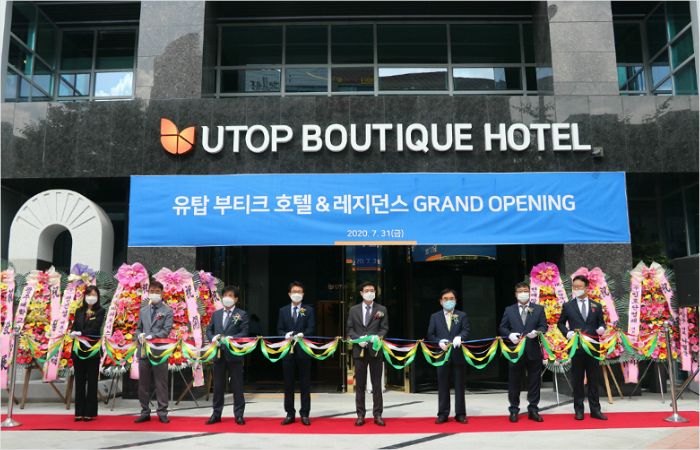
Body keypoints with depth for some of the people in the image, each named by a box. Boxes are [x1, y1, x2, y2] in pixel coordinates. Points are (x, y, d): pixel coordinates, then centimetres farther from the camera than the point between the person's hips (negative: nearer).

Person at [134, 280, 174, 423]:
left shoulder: (167, 311, 0)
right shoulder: (143, 310, 15)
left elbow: (166, 330, -8)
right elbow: (138, 328, 18)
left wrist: (151, 337, -18)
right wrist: (140, 336, -4)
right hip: (143, 351, 4)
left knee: (161, 384, 0)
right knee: (143, 383, 9)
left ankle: (162, 413, 8)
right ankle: (145, 412, 19)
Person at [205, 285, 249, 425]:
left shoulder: (242, 314, 0)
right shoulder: (216, 314, 14)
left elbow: (244, 333, -7)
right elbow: (209, 330, 12)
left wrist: (229, 338, -19)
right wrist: (213, 338, -8)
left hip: (234, 354, -4)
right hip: (219, 354, 4)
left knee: (237, 386, 2)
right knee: (218, 385, 10)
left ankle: (239, 414, 10)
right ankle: (216, 414, 18)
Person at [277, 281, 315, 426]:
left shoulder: (309, 310, 5)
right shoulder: (283, 310, 11)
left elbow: (311, 328, -4)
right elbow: (279, 329, 7)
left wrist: (302, 334, -23)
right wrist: (286, 335, -14)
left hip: (303, 349, -2)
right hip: (288, 349, 2)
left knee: (305, 383, 3)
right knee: (288, 383, 6)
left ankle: (304, 414, 9)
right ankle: (290, 414, 14)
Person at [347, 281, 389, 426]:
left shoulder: (381, 309, 6)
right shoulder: (354, 310, 8)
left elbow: (385, 328, 1)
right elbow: (350, 329, 6)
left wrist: (378, 336, -19)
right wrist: (358, 339, -11)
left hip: (375, 349, -1)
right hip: (359, 350, 1)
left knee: (377, 384, 3)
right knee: (360, 384, 5)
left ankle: (378, 415, 10)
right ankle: (360, 415, 12)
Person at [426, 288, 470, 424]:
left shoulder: (462, 315, 8)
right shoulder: (435, 317, 9)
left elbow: (466, 331, -6)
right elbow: (430, 335, 3)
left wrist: (460, 337, -27)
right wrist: (439, 342, -15)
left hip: (458, 354, 0)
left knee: (459, 385, 6)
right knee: (443, 386, 4)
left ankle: (460, 414, 14)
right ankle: (443, 414, 11)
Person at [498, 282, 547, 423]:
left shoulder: (538, 309, 8)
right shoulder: (509, 310, 8)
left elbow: (544, 327, 3)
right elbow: (502, 328, 7)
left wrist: (536, 332, -18)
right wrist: (510, 335, -13)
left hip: (533, 350, 0)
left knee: (534, 382, 5)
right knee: (514, 382, 5)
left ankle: (533, 410, 16)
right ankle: (514, 410, 15)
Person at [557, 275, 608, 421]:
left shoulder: (596, 306, 8)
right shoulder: (568, 306, 4)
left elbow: (601, 323, 10)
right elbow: (560, 323, 9)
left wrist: (601, 328, -12)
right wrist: (567, 332, -9)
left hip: (593, 347, 1)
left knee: (594, 379, 6)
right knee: (577, 380, 5)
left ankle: (595, 410, 13)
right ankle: (579, 410, 12)